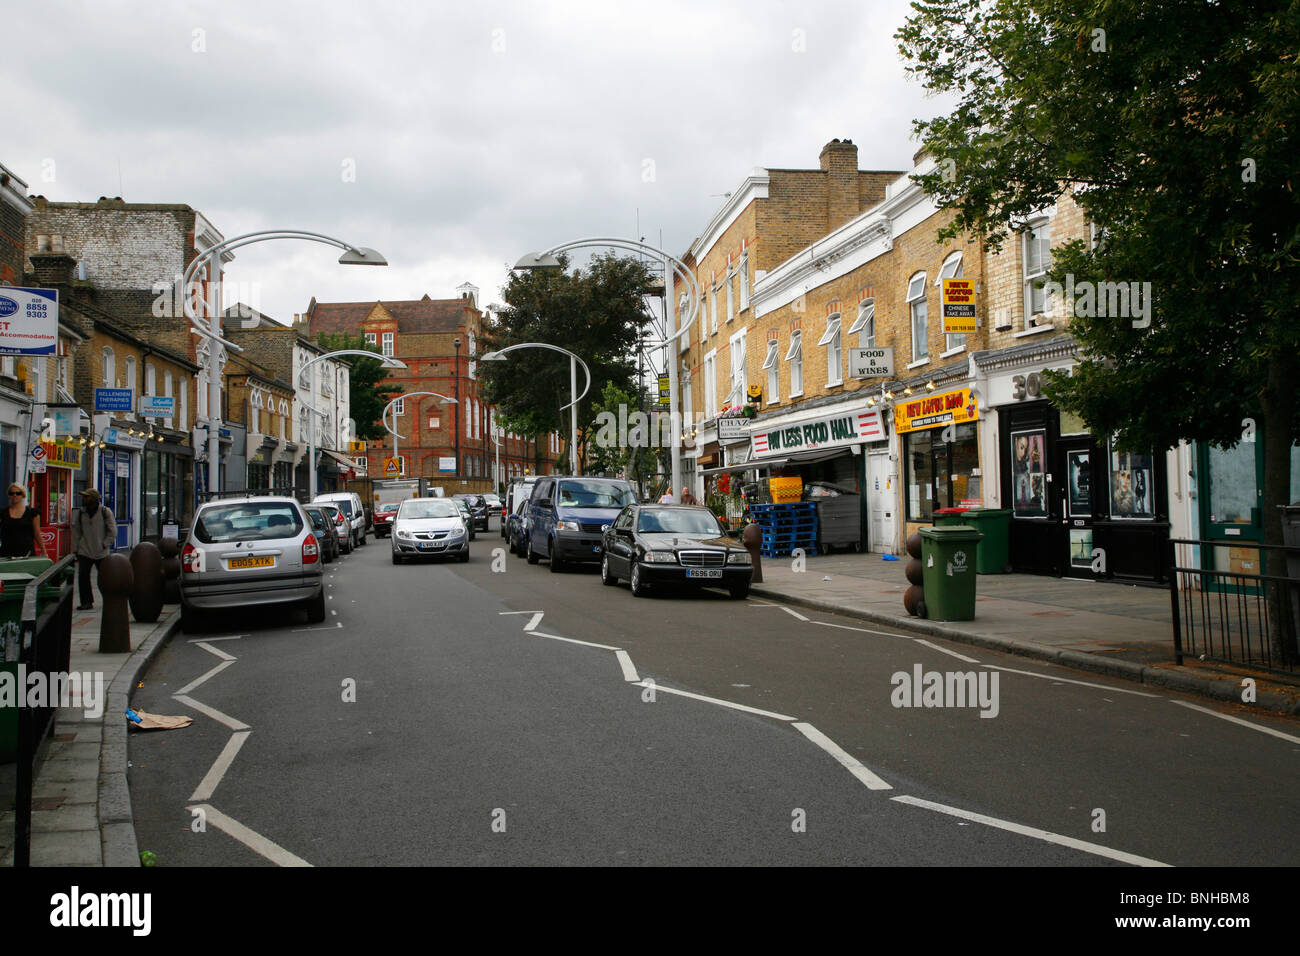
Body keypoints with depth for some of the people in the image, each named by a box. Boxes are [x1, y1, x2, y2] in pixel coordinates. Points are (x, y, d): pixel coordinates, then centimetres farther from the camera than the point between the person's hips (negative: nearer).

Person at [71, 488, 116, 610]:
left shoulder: (105, 512, -2)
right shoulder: (79, 513, 5)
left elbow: (113, 532, 1)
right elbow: (76, 533, 10)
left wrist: (105, 545, -7)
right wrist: (75, 550, 5)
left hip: (102, 553, -2)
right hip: (84, 552, 2)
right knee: (83, 576, -9)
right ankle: (86, 602, -1)